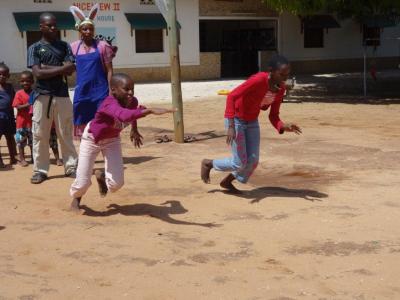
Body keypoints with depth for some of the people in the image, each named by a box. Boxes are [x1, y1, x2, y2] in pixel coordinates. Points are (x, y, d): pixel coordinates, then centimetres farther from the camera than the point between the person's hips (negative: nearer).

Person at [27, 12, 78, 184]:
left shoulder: (64, 46, 9)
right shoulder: (34, 48, 4)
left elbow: (70, 71, -3)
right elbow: (38, 73, -9)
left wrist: (47, 68, -8)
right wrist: (61, 68, -9)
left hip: (62, 95, 1)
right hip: (42, 95, -1)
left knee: (66, 134, 4)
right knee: (39, 135, 0)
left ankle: (71, 167, 11)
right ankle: (40, 170, 7)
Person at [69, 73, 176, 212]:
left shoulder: (132, 101, -20)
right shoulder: (110, 104, -41)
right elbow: (124, 116, -65)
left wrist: (135, 130, 16)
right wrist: (150, 110, -75)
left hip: (112, 140, 5)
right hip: (92, 138, -5)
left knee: (116, 184, -5)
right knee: (83, 183, -2)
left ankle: (101, 176, 32)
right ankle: (76, 197, 36)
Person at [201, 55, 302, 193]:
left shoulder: (280, 88, -8)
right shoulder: (259, 80, -30)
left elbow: (273, 116, -2)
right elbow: (232, 96, -31)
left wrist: (284, 127, -24)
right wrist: (231, 126, -36)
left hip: (252, 122, 7)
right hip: (236, 120, -7)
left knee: (253, 161, 3)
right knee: (240, 163, -6)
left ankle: (227, 181, 29)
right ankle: (208, 163, 21)